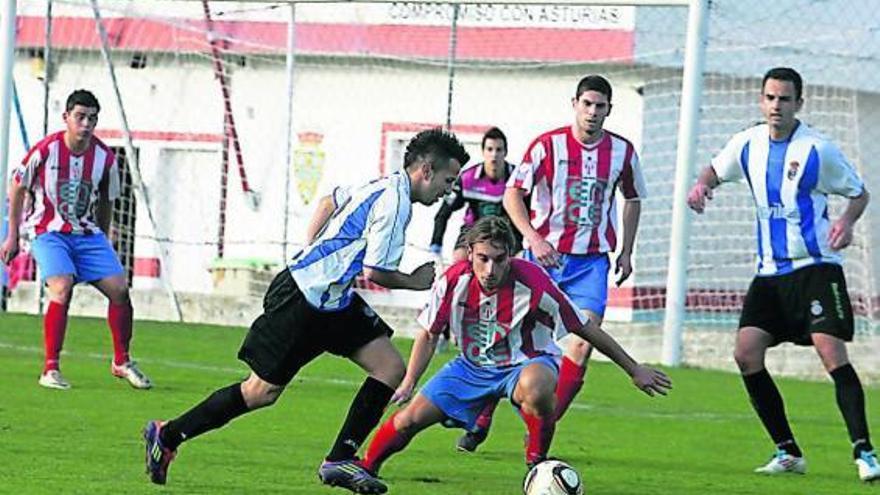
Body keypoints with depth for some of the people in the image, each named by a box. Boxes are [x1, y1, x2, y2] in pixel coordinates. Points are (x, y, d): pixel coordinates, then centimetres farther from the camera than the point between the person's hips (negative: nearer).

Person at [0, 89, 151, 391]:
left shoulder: (105, 158, -4)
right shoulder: (46, 151, -14)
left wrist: (102, 246, 16)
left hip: (87, 233, 4)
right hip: (49, 233, -4)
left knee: (119, 289, -7)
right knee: (62, 288, -26)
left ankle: (122, 362, 13)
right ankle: (51, 369, -19)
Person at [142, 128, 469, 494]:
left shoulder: (384, 188, 11)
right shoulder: (394, 202, -20)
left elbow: (331, 201, 27)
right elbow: (374, 272, -22)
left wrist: (311, 256, 24)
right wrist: (415, 282, -4)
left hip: (333, 300, 10)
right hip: (302, 301, -10)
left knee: (391, 369, 0)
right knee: (262, 392, -2)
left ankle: (339, 461, 2)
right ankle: (167, 435, 12)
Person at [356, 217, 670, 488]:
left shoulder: (533, 284, -28)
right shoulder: (454, 281, -18)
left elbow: (586, 328, -17)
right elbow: (429, 335, 1)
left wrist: (634, 370, -10)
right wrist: (408, 384, -7)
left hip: (527, 363, -4)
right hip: (473, 366, 4)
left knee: (535, 386, -41)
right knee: (409, 418, -7)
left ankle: (537, 464, -17)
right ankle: (365, 468, 22)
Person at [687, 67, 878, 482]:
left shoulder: (818, 150, -10)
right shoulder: (748, 144, 4)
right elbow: (716, 170, 23)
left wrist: (846, 222, -19)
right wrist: (701, 185, 0)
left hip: (815, 266, -6)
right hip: (770, 271, 6)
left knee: (831, 350, -19)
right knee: (746, 353, -5)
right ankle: (788, 452, 5)